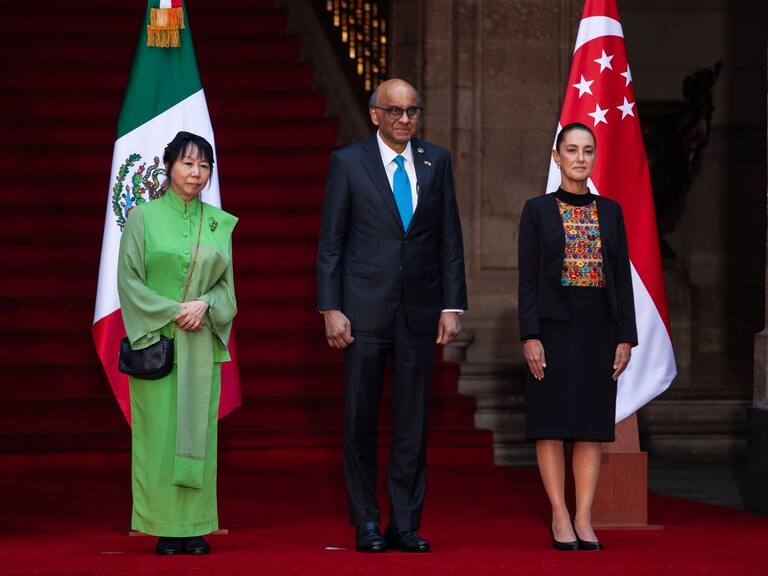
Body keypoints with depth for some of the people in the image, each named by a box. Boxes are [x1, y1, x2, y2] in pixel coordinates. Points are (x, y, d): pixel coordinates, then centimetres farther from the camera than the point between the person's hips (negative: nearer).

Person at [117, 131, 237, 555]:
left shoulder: (219, 223, 10)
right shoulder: (143, 217, 1)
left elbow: (227, 282, 12)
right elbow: (129, 279, -3)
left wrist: (204, 305, -9)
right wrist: (173, 311, -12)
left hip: (203, 342, 3)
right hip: (156, 339, -3)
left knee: (198, 429, 2)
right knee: (160, 430, -4)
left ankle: (195, 528, 4)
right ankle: (165, 528, -1)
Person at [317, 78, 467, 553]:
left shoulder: (437, 162, 8)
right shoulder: (348, 163, 0)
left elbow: (450, 240, 9)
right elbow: (331, 243, 0)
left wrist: (453, 306, 2)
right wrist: (331, 309, -7)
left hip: (419, 310, 2)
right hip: (365, 309, -2)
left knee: (413, 421, 4)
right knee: (360, 420, 3)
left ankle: (406, 524, 10)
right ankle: (367, 523, 11)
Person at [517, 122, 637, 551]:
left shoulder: (611, 212, 8)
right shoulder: (538, 210, 0)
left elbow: (623, 278, 7)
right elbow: (528, 278, -3)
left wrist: (626, 337, 0)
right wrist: (530, 336, -11)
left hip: (598, 328, 3)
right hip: (554, 326, -3)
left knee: (591, 424, 1)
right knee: (553, 424, -2)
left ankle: (584, 519, 2)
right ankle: (560, 517, 3)